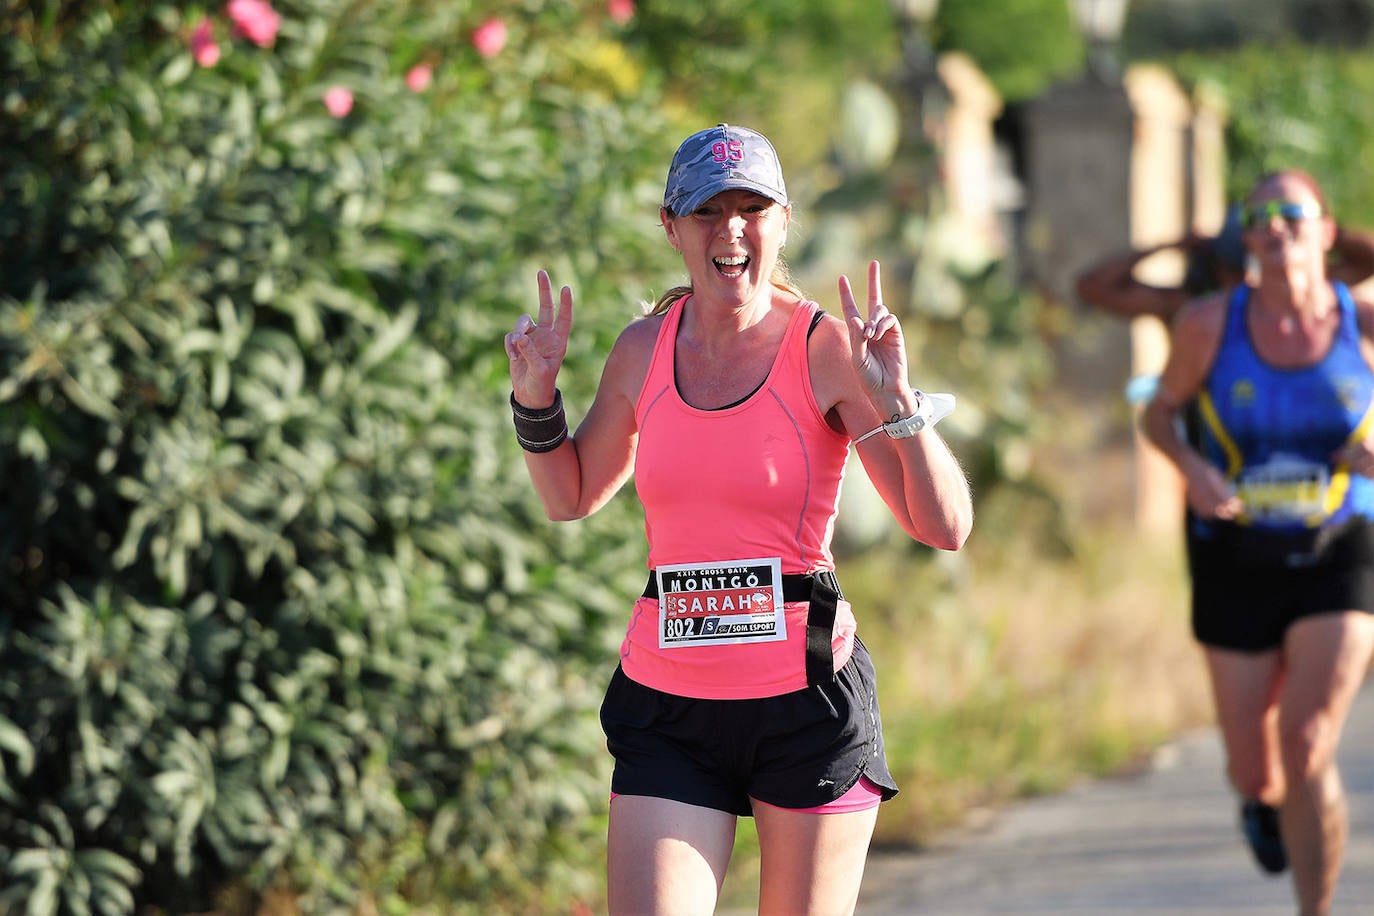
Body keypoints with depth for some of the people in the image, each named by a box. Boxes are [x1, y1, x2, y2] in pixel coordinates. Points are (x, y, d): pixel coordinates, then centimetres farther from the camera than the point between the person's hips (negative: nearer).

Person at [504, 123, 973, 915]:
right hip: (667, 706, 3)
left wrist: (895, 397, -22)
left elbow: (945, 528, -10)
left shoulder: (826, 348, -7)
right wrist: (535, 397, 6)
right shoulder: (645, 350, 5)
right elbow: (573, 496, 22)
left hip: (806, 697, -3)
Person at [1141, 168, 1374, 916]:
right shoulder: (1210, 322, -11)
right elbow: (1159, 412, 4)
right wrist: (1191, 467, -17)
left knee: (1308, 748, -19)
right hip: (1239, 563, 1)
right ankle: (1261, 797, 50)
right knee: (1254, 770, 9)